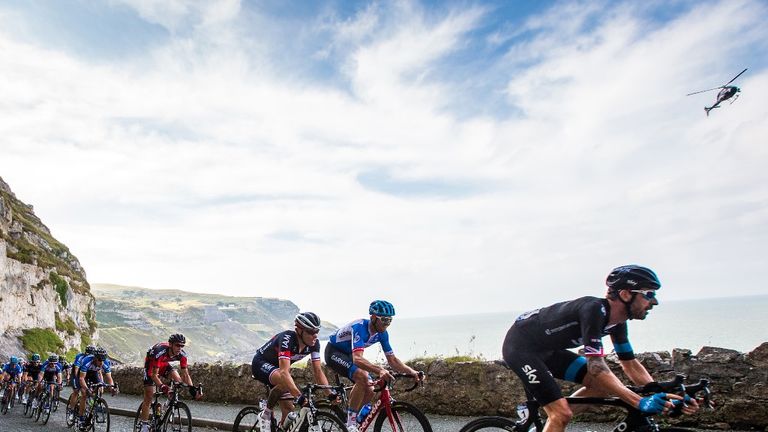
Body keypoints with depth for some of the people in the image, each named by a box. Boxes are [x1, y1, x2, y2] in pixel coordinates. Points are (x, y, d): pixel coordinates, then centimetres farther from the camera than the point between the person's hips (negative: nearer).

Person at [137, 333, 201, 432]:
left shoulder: (182, 354, -27)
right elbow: (154, 374, -39)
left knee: (178, 380, -22)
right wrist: (162, 386, -54)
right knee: (148, 397, -5)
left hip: (163, 364, 4)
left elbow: (185, 374, -21)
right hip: (151, 364, -4)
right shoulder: (160, 352, -41)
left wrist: (192, 389, -34)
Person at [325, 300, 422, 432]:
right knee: (362, 376, -31)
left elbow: (392, 360, -7)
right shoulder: (359, 327, -35)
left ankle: (347, 418, 17)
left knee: (369, 391, -6)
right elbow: (357, 359, -47)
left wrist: (412, 372, -23)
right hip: (333, 352, -8)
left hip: (348, 354, 8)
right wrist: (380, 370, -61)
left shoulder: (382, 334, -11)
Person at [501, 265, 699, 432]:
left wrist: (664, 395, -2)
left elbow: (630, 364, 9)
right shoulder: (594, 310, -28)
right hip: (520, 345, -9)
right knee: (562, 414, -17)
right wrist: (640, 402, -32)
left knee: (609, 385, 4)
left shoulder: (617, 320, 0)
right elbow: (596, 368, -30)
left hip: (547, 349, 9)